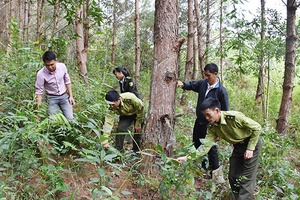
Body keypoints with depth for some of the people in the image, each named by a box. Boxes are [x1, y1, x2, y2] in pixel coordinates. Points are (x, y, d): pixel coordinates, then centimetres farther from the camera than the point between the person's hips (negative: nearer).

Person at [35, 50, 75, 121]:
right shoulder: (41, 74, -21)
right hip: (52, 98, -2)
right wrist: (38, 111, -17)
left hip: (64, 96, 2)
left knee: (70, 119, -5)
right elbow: (39, 92, -15)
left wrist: (71, 96, 2)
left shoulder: (62, 66, -12)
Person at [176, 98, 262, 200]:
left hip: (252, 143, -6)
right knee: (233, 176, 9)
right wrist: (187, 157, -25)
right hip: (238, 147, 6)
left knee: (246, 178, -9)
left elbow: (257, 127, -21)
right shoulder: (212, 127, -12)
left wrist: (250, 148, -21)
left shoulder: (234, 117, -31)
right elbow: (206, 146, -15)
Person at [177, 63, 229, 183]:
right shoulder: (203, 83, -4)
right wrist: (183, 85, -9)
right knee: (197, 145, 17)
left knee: (211, 148, -1)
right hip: (199, 121, 6)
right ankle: (202, 167, 36)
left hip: (210, 124, -6)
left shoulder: (221, 91, -17)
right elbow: (192, 85, 15)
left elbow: (225, 111, -12)